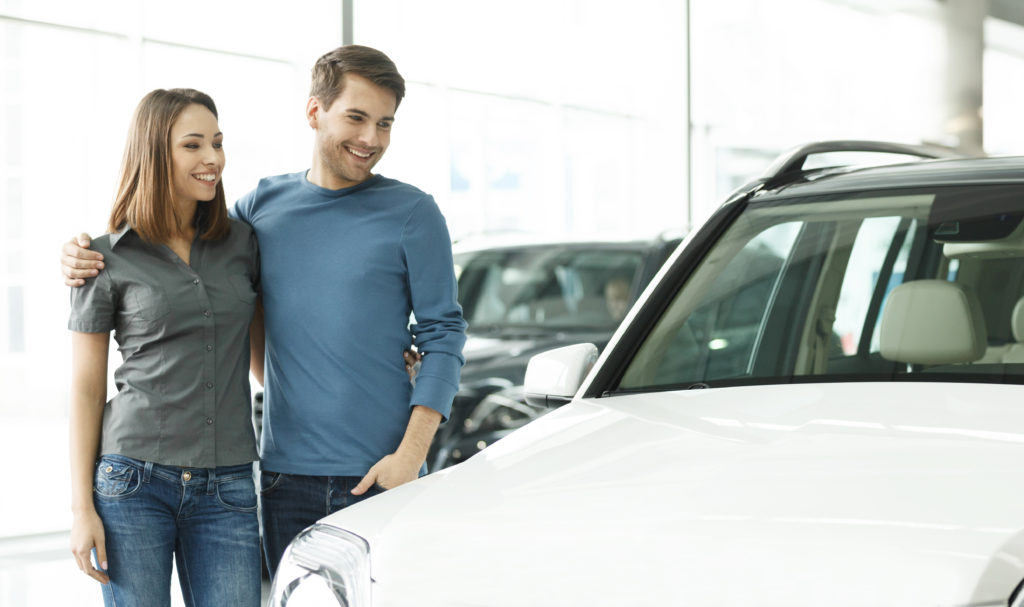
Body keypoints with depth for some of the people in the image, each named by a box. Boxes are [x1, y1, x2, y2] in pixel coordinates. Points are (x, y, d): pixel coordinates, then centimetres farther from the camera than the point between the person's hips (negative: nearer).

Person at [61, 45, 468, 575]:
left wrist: (411, 453, -12)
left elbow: (442, 337, -2)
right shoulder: (264, 204, 9)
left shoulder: (412, 214, -1)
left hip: (381, 476, -3)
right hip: (287, 477, 3)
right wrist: (87, 259, 5)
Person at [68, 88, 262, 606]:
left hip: (226, 487, 3)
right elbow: (86, 389, 2)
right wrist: (82, 507, -2)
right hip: (134, 482, -2)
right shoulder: (106, 259, 0)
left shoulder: (242, 243, 9)